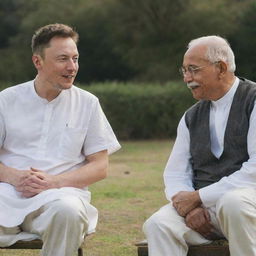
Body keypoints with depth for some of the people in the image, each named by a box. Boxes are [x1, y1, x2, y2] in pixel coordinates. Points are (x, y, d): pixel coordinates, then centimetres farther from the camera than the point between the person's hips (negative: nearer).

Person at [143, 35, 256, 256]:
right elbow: (175, 173, 14)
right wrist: (188, 206, -10)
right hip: (201, 206, 5)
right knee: (158, 224, -24)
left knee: (232, 203, -38)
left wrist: (198, 197, -15)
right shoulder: (191, 117, 16)